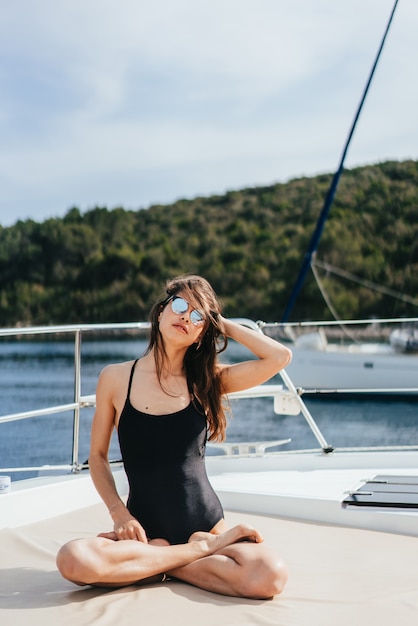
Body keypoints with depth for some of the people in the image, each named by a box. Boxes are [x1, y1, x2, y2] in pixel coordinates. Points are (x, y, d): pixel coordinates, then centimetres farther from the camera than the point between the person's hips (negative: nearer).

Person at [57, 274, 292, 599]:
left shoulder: (207, 380, 3)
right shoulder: (116, 378, 1)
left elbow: (280, 357, -8)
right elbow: (98, 455, 8)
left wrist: (225, 325, 1)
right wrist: (119, 513, -6)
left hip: (206, 522, 0)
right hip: (146, 530, 0)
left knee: (271, 577, -28)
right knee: (73, 560, -32)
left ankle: (165, 564, -4)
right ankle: (201, 549, -11)